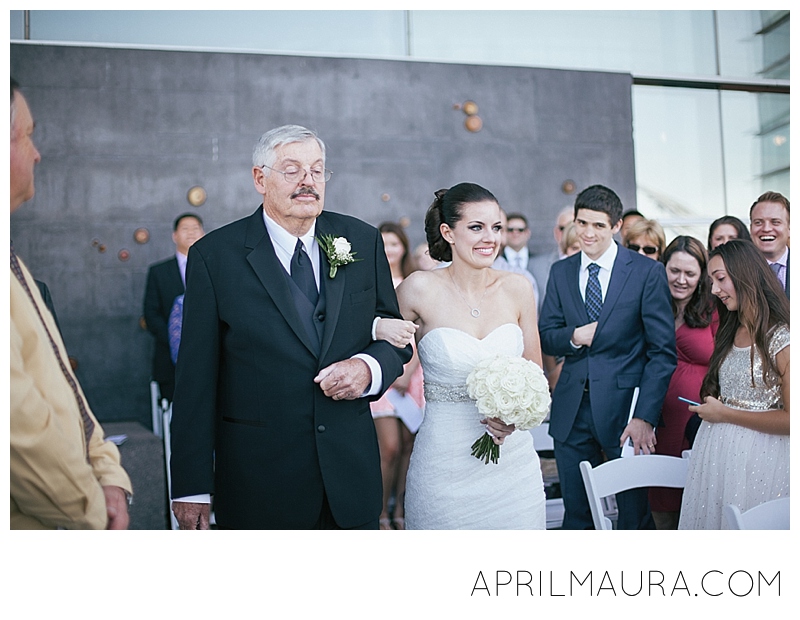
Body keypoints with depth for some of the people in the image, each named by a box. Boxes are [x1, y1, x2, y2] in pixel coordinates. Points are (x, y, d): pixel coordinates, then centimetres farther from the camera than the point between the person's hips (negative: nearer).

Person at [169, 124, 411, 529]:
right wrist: (192, 487, -8)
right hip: (258, 478, -3)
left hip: (351, 470, 3)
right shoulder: (214, 255, -5)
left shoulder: (363, 242, 3)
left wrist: (369, 368, -13)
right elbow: (196, 376, -6)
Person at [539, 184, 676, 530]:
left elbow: (663, 352, -7)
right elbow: (545, 338, 11)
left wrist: (645, 416, -15)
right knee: (575, 513, 12)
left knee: (634, 512, 7)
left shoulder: (648, 272, -4)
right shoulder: (560, 272, 8)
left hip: (624, 408, -3)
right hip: (571, 413, 3)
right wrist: (573, 337, -12)